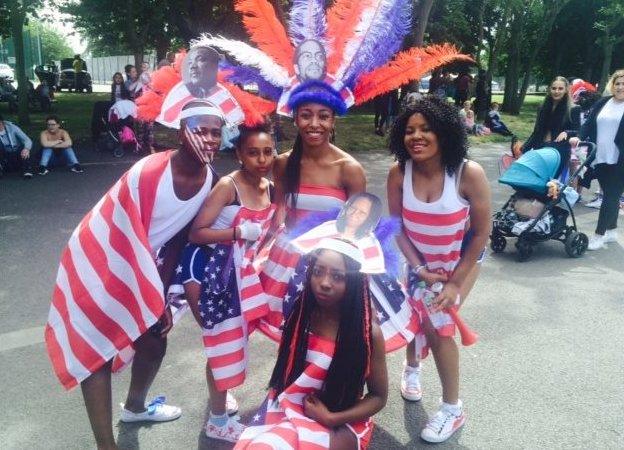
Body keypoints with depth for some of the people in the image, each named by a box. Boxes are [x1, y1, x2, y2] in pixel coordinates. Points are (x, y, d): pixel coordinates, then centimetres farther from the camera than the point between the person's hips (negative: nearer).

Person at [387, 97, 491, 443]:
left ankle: (452, 408, 9)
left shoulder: (469, 174, -28)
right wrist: (420, 269, -14)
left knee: (436, 320, -12)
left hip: (461, 260, -3)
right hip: (419, 259, 3)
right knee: (417, 315, 1)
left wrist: (455, 282, -16)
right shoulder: (399, 173, -20)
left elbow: (481, 233, -18)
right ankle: (412, 368, 39)